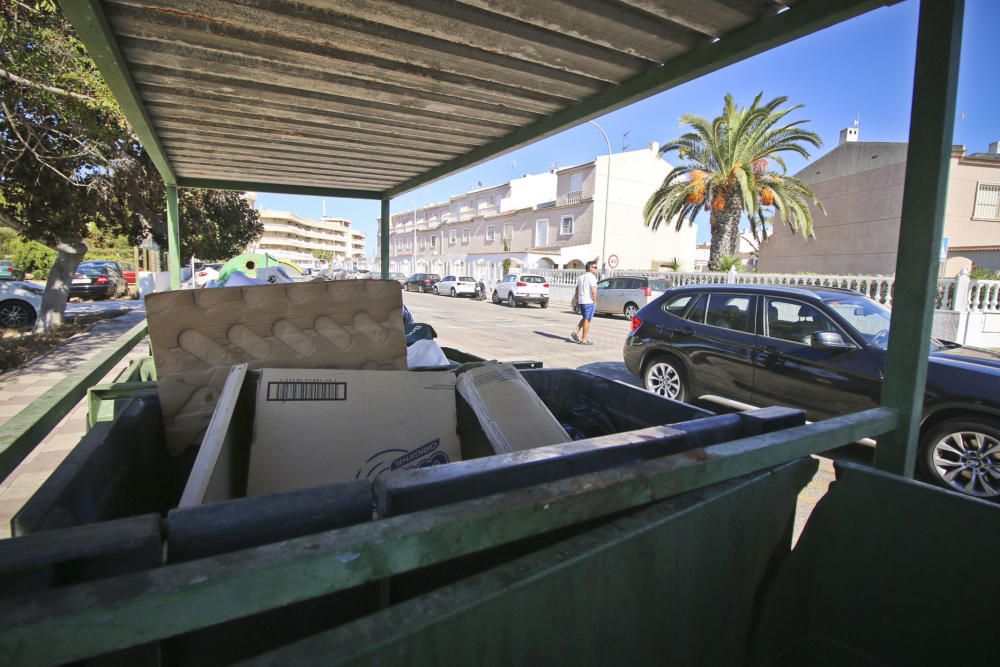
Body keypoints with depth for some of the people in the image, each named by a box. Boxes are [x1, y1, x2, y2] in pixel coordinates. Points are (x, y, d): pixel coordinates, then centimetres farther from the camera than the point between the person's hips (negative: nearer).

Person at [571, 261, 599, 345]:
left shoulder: (580, 277, 13)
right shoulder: (592, 277, -13)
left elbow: (577, 290, 16)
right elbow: (593, 291, -19)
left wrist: (577, 300, 20)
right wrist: (595, 302, -11)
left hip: (581, 301, 8)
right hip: (589, 301, -8)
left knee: (584, 318, 21)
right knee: (587, 320, -1)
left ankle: (575, 332, 7)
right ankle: (584, 339, 3)